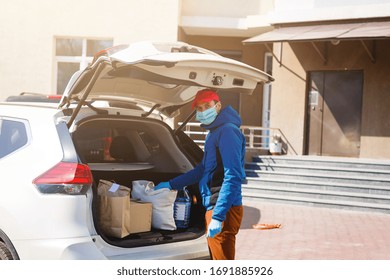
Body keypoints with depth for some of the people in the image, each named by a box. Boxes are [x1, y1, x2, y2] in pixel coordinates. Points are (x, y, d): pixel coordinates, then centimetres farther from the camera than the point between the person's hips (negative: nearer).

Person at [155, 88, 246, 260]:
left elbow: (233, 176, -21)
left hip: (224, 210, -10)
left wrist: (218, 215, -26)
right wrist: (171, 185, 32)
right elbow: (203, 170, 29)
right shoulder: (213, 133, 18)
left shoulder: (227, 131, -13)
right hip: (213, 207, 10)